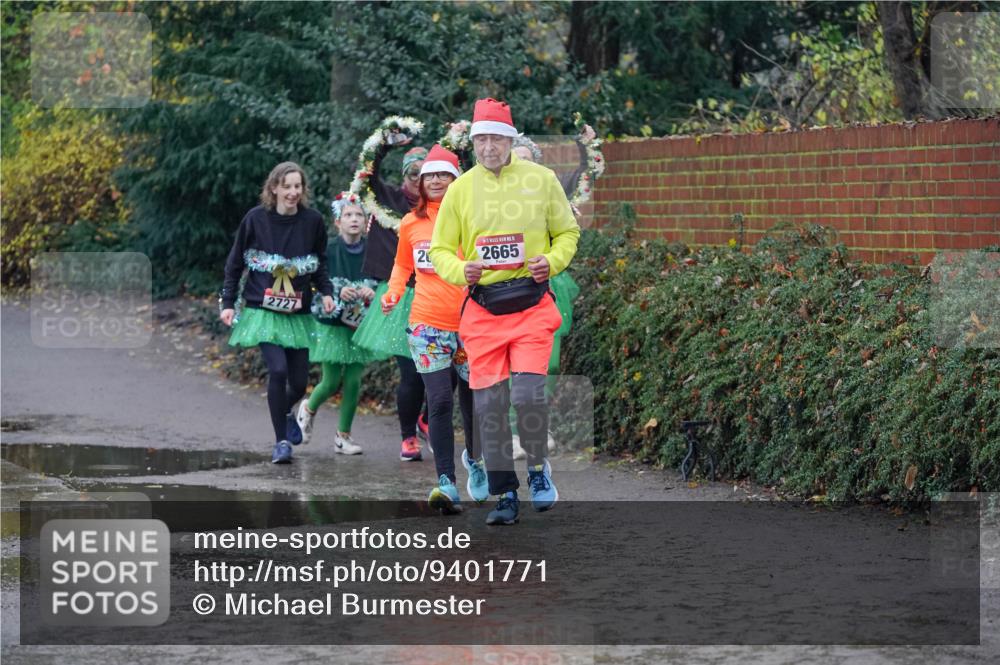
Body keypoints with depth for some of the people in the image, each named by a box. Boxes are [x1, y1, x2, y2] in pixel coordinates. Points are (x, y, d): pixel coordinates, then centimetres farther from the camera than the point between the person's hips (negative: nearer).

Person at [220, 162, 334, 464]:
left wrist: (326, 291, -3)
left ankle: (285, 413, 42)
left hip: (298, 314, 3)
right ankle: (281, 441, -4)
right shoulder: (256, 219, -8)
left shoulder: (313, 221, -3)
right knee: (278, 369, -18)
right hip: (263, 311, -3)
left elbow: (320, 263, 13)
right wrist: (228, 302, -1)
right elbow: (235, 263, 2)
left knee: (299, 382, 5)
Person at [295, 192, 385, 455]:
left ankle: (343, 435, 13)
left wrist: (372, 292, -17)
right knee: (332, 381, -2)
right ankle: (308, 408, 31)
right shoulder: (328, 250, -7)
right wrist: (338, 292, -23)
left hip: (360, 323, 2)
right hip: (332, 323, -2)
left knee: (353, 381, 0)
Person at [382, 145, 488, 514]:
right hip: (428, 324, 1)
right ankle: (446, 483, -14)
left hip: (470, 323, 0)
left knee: (473, 400, 10)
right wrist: (393, 293, 6)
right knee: (439, 401, -11)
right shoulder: (411, 224, 8)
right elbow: (403, 265, 24)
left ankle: (474, 459, 39)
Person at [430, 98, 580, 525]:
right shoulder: (460, 189, 5)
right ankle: (504, 494, 11)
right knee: (489, 405, 0)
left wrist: (552, 261, -8)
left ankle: (538, 466, 14)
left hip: (532, 305, -2)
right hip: (482, 309, 2)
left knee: (528, 394, -14)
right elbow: (440, 249, 9)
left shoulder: (541, 179, 3)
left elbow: (567, 233, 12)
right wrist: (460, 270, -12)